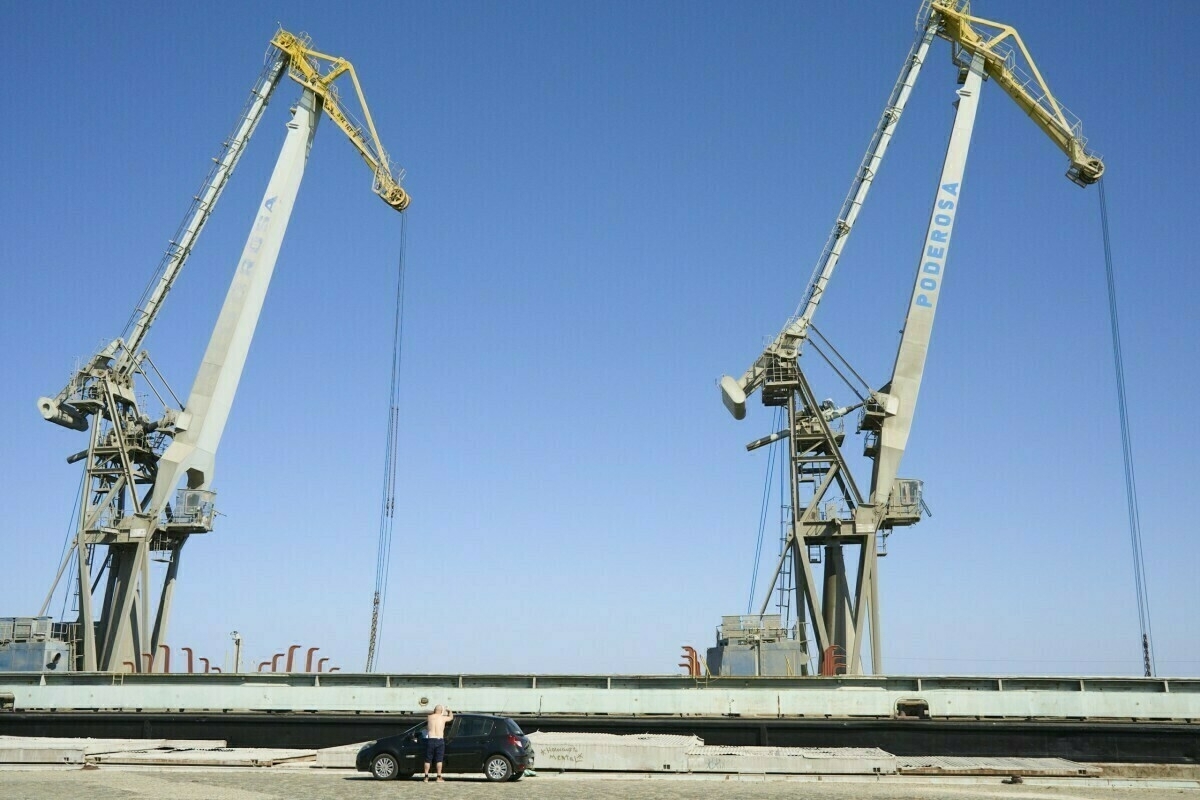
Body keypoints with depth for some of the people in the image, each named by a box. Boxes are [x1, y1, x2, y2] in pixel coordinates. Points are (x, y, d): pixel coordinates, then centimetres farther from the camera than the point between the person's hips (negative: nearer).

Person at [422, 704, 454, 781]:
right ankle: (439, 777, 1)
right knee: (439, 760, 4)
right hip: (440, 740, -1)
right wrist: (449, 711, 42)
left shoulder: (429, 717, 4)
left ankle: (426, 777, 10)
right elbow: (451, 717, 22)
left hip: (430, 740, 1)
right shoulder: (443, 718, 2)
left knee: (428, 760, 9)